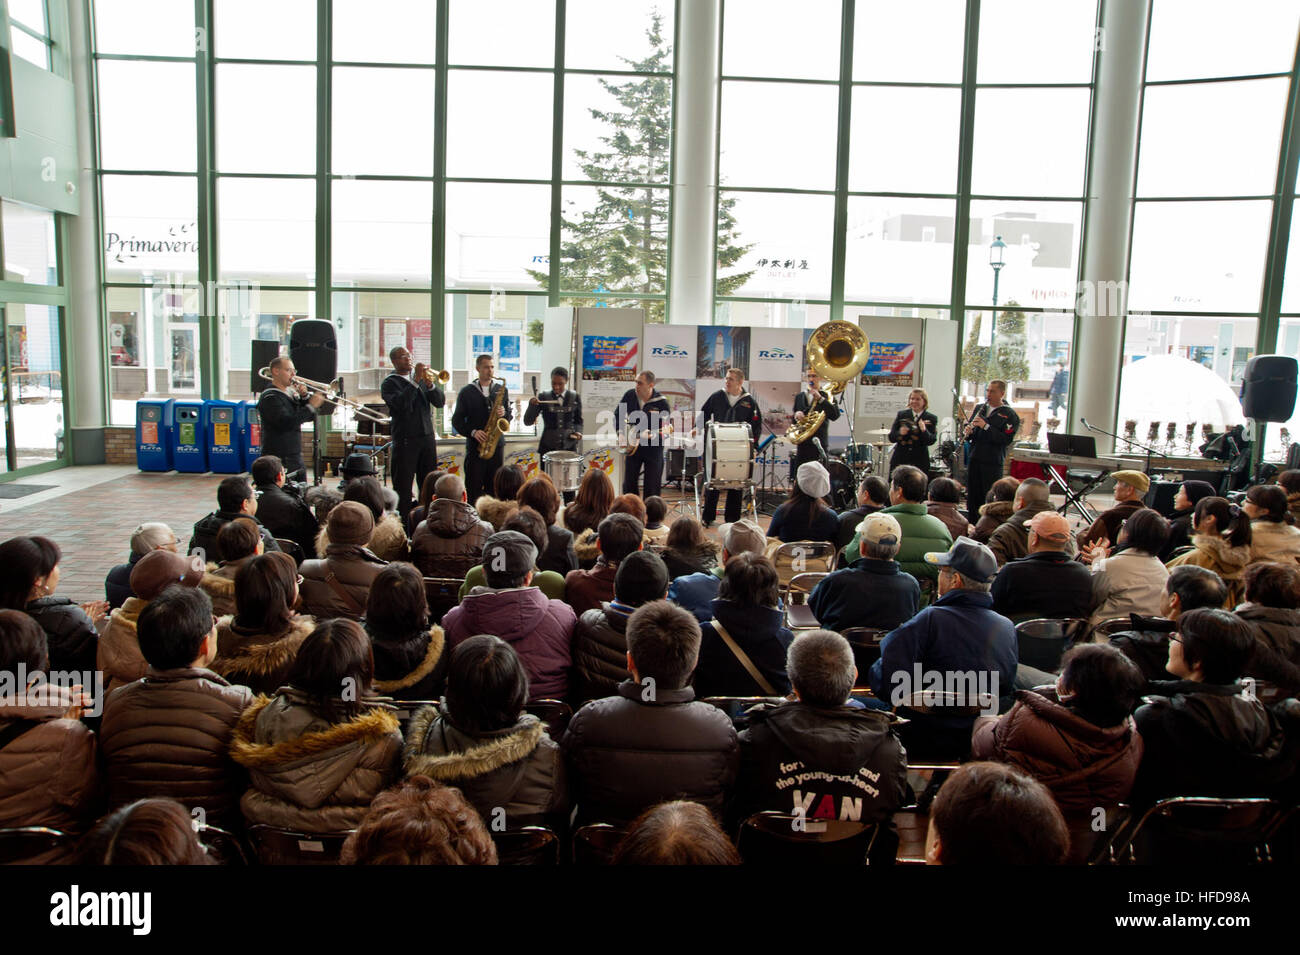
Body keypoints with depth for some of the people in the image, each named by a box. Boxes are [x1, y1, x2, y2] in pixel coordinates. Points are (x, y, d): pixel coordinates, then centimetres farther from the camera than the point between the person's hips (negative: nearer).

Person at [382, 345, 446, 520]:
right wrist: (416, 381, -22)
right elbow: (401, 403, -20)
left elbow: (440, 402, 5)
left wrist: (430, 385, -13)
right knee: (403, 486, -3)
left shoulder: (422, 376, 14)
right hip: (405, 440, -5)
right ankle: (403, 521, 2)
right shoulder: (389, 383, -1)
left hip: (428, 438, 5)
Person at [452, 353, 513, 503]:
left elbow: (510, 415, 13)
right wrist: (473, 432, -14)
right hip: (475, 446, -2)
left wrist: (504, 413, -9)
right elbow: (457, 421, 1)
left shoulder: (501, 390, 10)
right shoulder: (466, 392, 2)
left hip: (497, 444, 2)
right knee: (474, 488, -2)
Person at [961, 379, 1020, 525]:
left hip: (993, 462, -6)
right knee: (972, 496, 10)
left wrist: (986, 426, -20)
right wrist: (967, 432, -6)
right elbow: (969, 429, 18)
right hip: (974, 458, 6)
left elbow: (1006, 439, -15)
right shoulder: (980, 408, 13)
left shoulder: (1010, 415, -5)